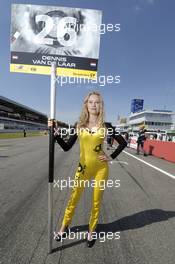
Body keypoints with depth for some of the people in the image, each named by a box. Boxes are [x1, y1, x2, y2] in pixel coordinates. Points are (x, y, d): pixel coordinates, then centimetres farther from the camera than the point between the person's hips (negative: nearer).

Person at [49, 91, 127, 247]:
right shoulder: (79, 125, 0)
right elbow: (66, 147, -2)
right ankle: (64, 227, 39)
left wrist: (112, 158, -1)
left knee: (96, 201, 13)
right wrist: (55, 133, -12)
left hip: (100, 168, 0)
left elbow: (123, 143, 6)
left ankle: (91, 232, 37)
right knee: (73, 199, 13)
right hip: (83, 167, 1)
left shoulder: (105, 126, -4)